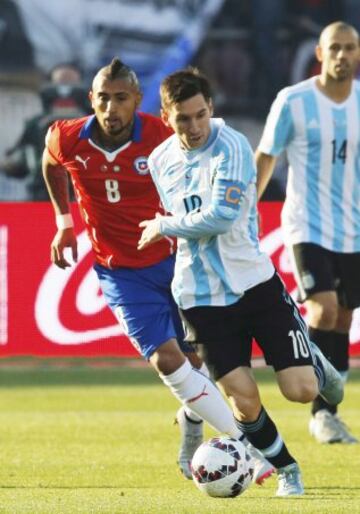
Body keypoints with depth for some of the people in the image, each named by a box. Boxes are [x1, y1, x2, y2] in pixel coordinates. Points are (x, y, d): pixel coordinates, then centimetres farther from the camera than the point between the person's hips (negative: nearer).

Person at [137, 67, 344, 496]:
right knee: (244, 400, -6)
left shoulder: (230, 147, -14)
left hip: (254, 281, -3)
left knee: (301, 391, -8)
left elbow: (220, 218, -22)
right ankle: (286, 471, 18)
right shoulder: (159, 161, 4)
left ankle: (316, 365, 29)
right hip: (200, 297, 3)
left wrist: (163, 227, -12)